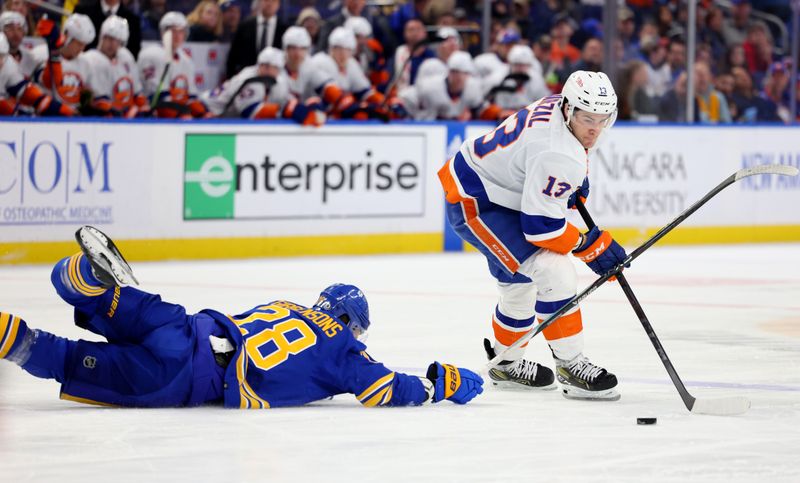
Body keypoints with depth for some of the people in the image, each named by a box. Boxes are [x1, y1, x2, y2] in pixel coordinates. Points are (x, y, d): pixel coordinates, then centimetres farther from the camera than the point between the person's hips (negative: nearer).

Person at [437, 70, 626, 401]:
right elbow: (541, 226, -30)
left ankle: (506, 364, 44)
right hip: (475, 205, -11)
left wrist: (576, 184, 15)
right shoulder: (558, 156, -33)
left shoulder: (559, 105, -4)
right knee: (552, 271, -20)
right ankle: (570, 365, -12)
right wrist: (590, 245, -18)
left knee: (520, 283, 24)